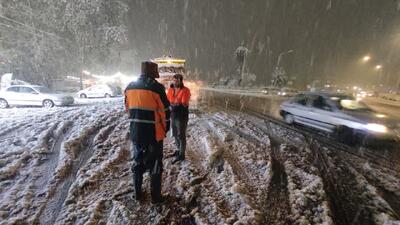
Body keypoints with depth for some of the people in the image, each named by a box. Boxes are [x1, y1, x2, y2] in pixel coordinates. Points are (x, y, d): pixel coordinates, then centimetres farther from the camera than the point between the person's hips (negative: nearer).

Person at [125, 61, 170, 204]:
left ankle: (138, 193, 33)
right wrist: (165, 128, 5)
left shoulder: (130, 87, 6)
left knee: (138, 162, 20)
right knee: (155, 165, 9)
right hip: (154, 133, -5)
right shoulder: (157, 87, -13)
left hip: (135, 133, 6)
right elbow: (165, 111, -10)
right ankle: (155, 196, 21)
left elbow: (128, 108, 13)